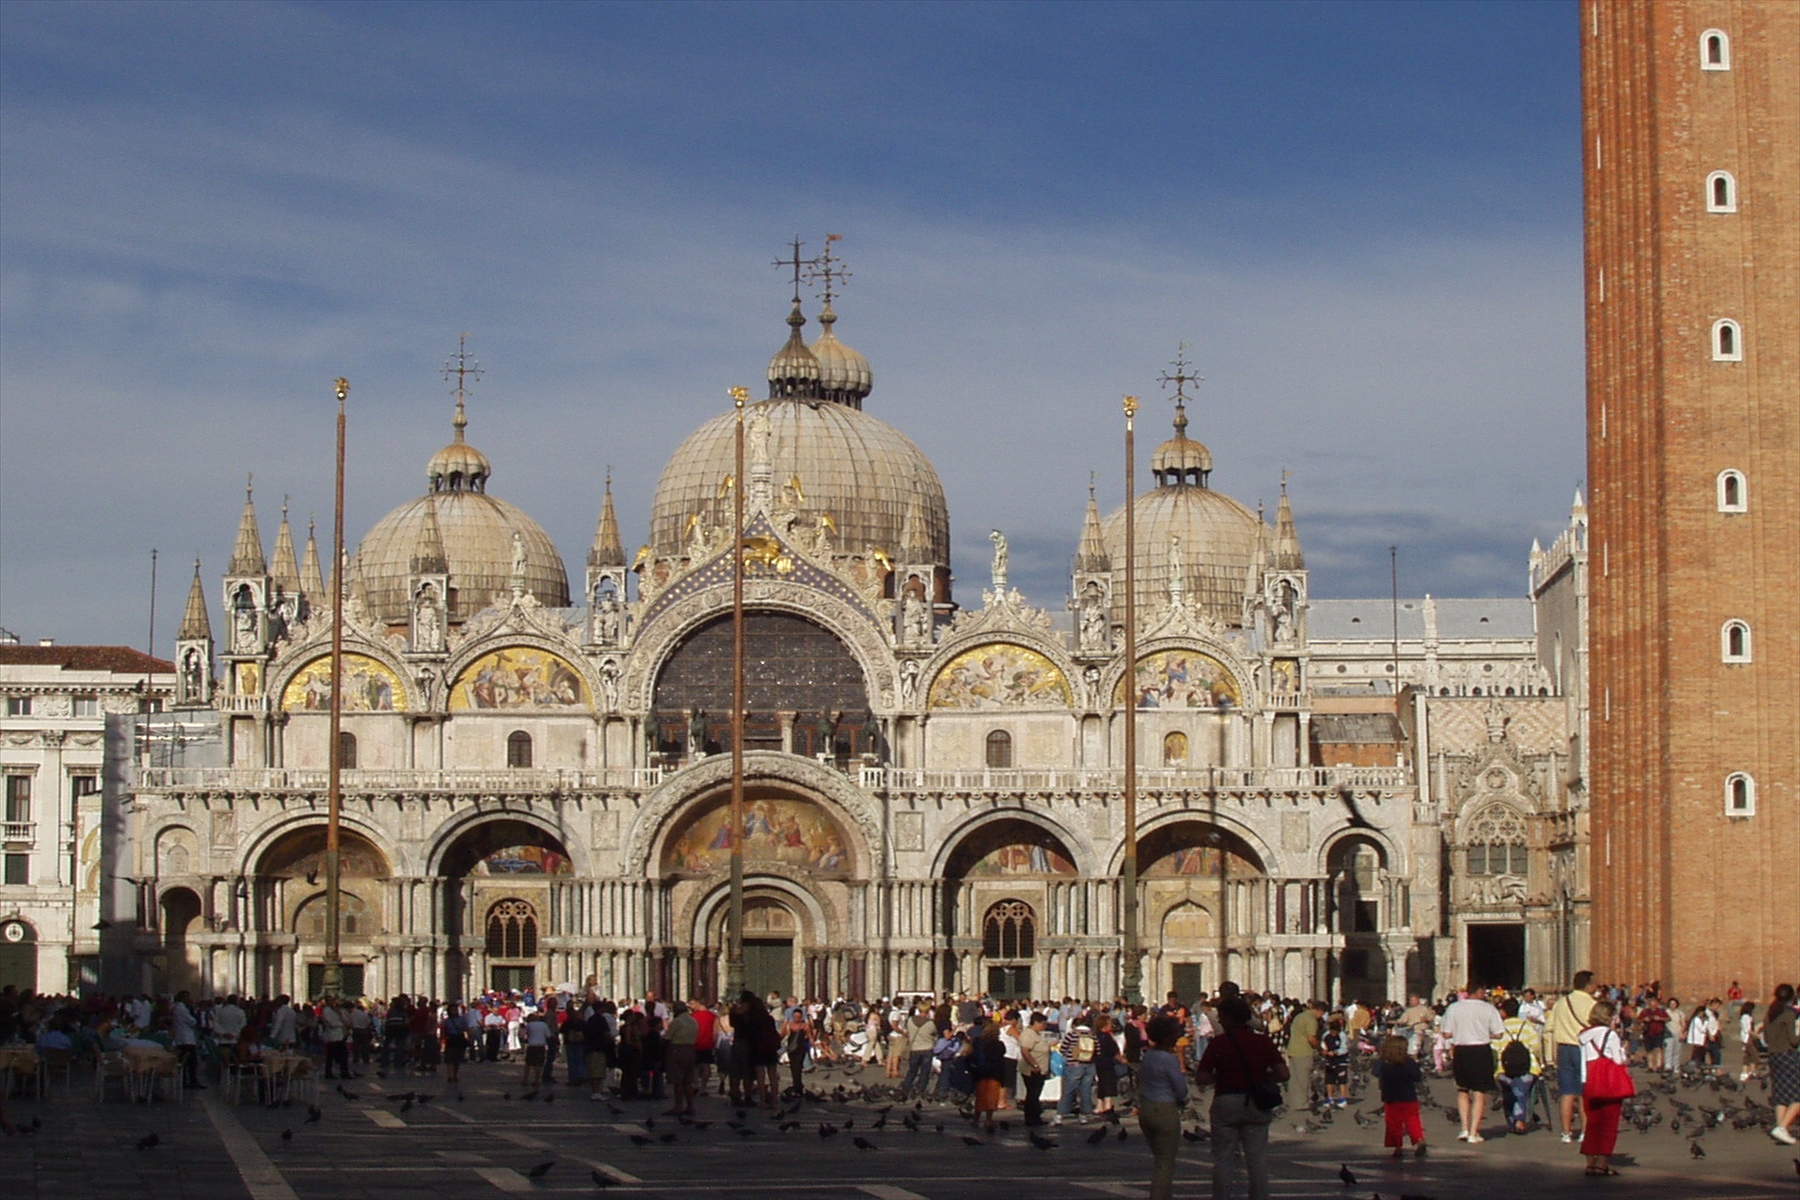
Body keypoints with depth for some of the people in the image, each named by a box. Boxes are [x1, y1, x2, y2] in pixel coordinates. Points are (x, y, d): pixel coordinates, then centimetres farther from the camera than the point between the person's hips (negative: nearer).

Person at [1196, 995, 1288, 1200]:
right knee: (1258, 1159, 9)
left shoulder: (1218, 1042, -9)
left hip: (1225, 1102, -2)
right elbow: (1283, 1074, -6)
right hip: (1256, 1105, 2)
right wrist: (1260, 1079, 9)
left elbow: (1202, 1078, -11)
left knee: (1223, 1160, 7)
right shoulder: (1262, 1041, -2)